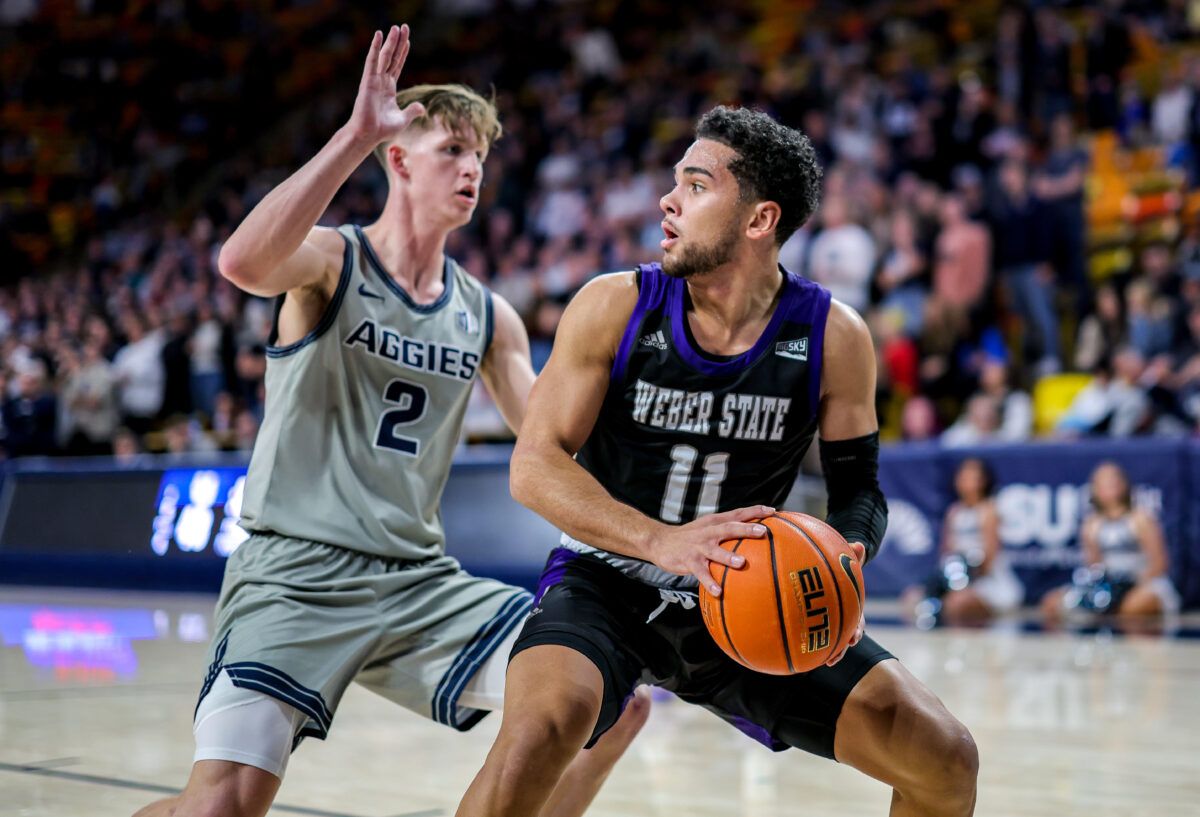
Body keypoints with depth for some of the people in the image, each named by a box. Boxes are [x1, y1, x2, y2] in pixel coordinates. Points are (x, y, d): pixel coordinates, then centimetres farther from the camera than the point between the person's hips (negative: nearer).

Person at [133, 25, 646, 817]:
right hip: (297, 572, -5)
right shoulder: (329, 261, -4)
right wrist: (356, 136, -29)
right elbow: (243, 262, -28)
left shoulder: (488, 318, 12)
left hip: (420, 579, 6)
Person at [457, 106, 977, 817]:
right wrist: (663, 541, -32)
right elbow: (535, 465, -16)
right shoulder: (615, 308, -12)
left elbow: (859, 489, 1)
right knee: (540, 729, -34)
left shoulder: (833, 337, -9)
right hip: (607, 584, -2)